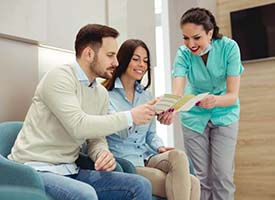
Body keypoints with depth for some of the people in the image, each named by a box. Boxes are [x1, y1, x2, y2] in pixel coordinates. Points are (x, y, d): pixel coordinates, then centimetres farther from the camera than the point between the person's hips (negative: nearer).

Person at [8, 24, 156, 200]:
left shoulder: (102, 93, 9)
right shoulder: (59, 78, -14)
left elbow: (97, 138, 10)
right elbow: (79, 126, -26)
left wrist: (104, 153, -14)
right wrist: (130, 117, -20)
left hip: (70, 171, 7)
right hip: (36, 169, -7)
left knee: (141, 186, -6)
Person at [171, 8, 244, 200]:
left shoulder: (229, 47, -22)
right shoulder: (184, 53, -19)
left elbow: (233, 95, -25)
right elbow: (177, 92, -33)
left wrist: (215, 100, -48)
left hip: (224, 115, -1)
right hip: (194, 116, 1)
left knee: (222, 175, -3)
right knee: (201, 177, 4)